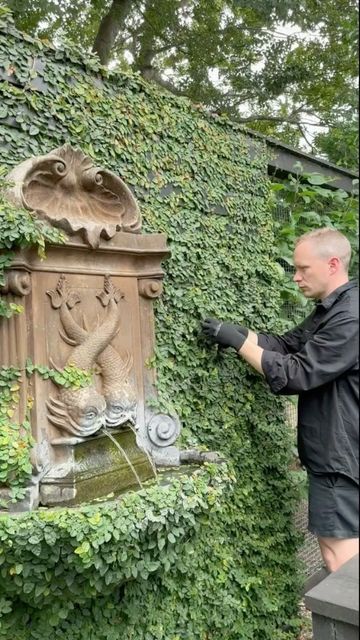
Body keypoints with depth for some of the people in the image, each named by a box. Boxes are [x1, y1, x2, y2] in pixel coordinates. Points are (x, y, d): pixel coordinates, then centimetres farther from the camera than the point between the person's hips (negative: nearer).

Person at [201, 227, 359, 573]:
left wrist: (238, 342, -19)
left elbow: (296, 374, -25)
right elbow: (288, 344, 6)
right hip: (332, 451, 10)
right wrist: (238, 331, -9)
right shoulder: (329, 310, 12)